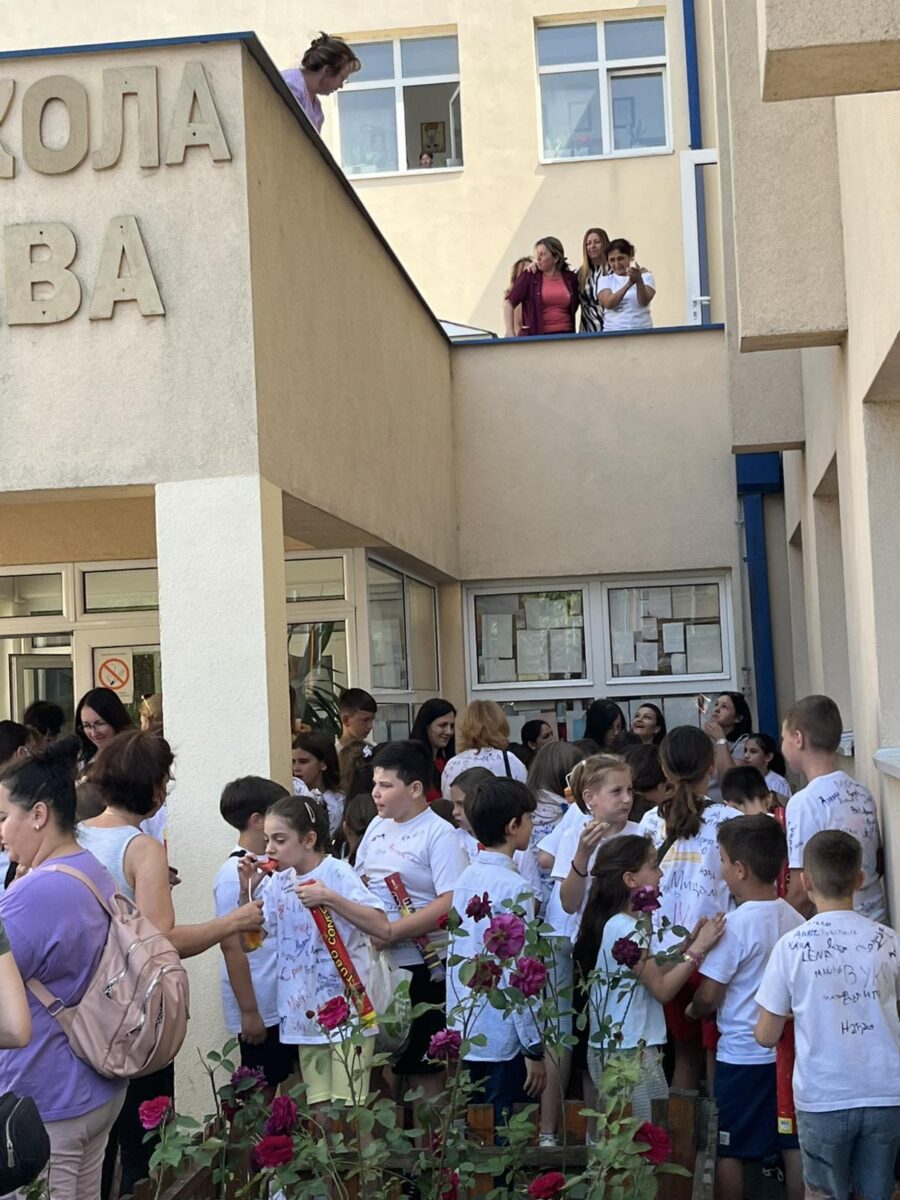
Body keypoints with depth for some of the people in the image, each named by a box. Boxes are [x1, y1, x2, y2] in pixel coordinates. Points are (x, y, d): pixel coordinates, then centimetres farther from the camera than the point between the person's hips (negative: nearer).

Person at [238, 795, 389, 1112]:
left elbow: (381, 927, -21)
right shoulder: (278, 882, 6)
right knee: (318, 1108, 12)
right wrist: (247, 890, -6)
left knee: (348, 1108, -5)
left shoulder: (337, 873, -12)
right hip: (306, 1014, 6)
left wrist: (330, 899, -30)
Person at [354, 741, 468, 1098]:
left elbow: (449, 905, -20)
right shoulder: (377, 826, 10)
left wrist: (388, 932, -21)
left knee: (423, 1068, 4)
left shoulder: (439, 834, -11)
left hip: (420, 966, -7)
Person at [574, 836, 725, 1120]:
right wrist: (697, 949, -13)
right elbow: (662, 989, -17)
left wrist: (685, 945, 7)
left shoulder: (613, 924, 12)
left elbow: (651, 975, 14)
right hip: (631, 1053, -10)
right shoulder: (625, 929, -17)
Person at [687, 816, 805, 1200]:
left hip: (742, 1054, -6)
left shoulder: (735, 925, -19)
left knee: (729, 1151, 7)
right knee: (794, 1146, 14)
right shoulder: (796, 920, 1)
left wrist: (692, 1009, 5)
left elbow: (708, 996, -15)